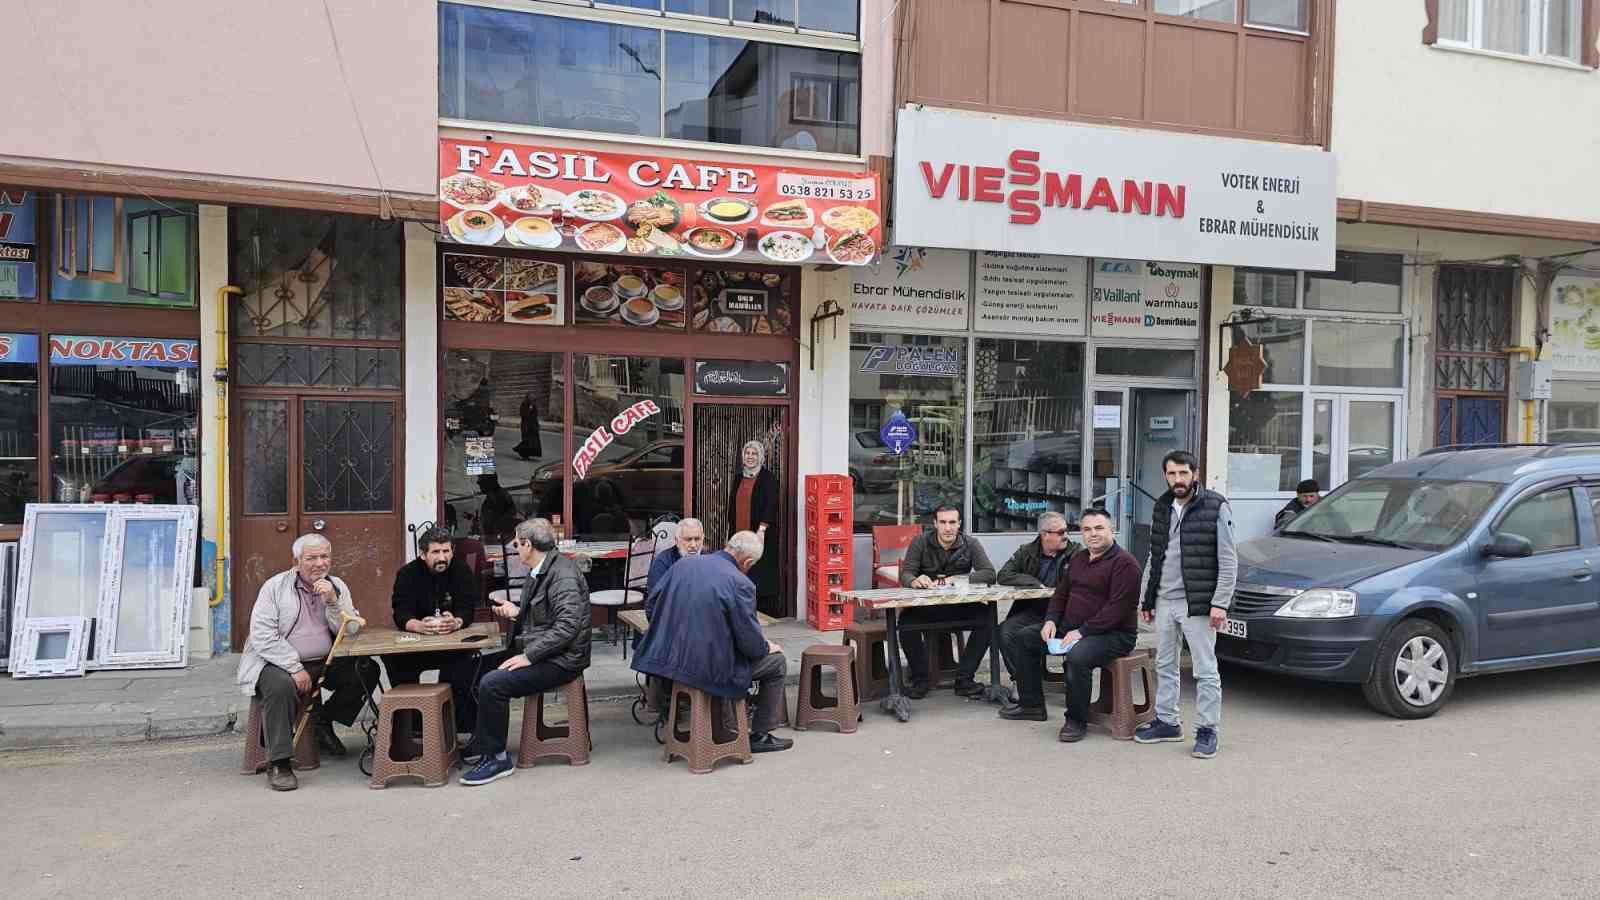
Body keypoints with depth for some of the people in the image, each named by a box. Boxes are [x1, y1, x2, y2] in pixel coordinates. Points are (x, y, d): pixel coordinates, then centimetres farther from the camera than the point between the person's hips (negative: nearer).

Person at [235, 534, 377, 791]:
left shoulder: (337, 586, 7)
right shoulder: (275, 587, -5)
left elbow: (350, 631, -1)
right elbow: (262, 637, -14)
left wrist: (332, 601, -18)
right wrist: (295, 668, -21)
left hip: (324, 662, 5)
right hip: (277, 662, -4)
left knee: (367, 671, -13)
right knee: (281, 685, -36)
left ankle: (324, 722, 9)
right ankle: (278, 763, -25)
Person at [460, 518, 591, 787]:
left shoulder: (562, 574, -18)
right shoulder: (539, 571, 12)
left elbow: (567, 625, -26)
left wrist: (528, 656, -25)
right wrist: (518, 611, 6)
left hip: (559, 660, -10)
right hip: (535, 652, 10)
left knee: (492, 684, -22)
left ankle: (496, 757, -7)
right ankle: (481, 744, 17)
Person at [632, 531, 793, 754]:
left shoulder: (682, 564, 1)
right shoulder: (740, 583, -17)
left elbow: (654, 605, 13)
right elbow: (750, 641, -13)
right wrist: (766, 647, 10)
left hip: (671, 658, 6)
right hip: (711, 666, -6)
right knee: (778, 662, 13)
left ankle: (728, 726, 35)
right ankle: (759, 735, 20)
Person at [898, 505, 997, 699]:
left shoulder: (970, 544, 1)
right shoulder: (921, 542, 0)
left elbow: (989, 574, -8)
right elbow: (905, 574, -8)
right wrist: (914, 580, -34)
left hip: (960, 606, 1)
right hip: (925, 608, -1)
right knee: (906, 620, -32)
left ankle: (964, 678, -12)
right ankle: (919, 679, -11)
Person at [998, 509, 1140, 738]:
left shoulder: (1124, 562, -13)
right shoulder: (1078, 558, 15)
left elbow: (1117, 608, -21)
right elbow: (1061, 593, 22)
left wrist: (1083, 631, -24)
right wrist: (1051, 620, 2)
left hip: (1113, 633, -9)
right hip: (1070, 628, 9)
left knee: (1077, 655, -39)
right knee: (1020, 638, 6)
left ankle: (1077, 720, -18)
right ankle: (1032, 704, 15)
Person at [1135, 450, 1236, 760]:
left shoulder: (1216, 507, -8)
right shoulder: (1161, 508, 10)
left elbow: (1228, 561, -9)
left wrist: (1220, 603, -15)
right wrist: (1147, 599, 15)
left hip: (1197, 605, -6)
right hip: (1164, 602, 6)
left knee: (1205, 671, 1)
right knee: (1165, 666, 14)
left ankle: (1207, 730, 10)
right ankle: (1167, 721, 26)